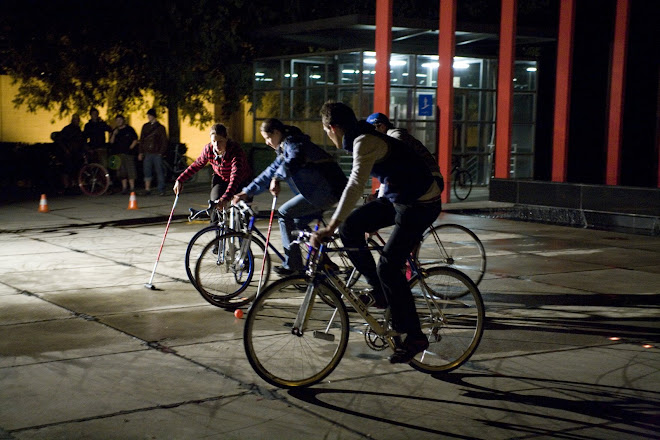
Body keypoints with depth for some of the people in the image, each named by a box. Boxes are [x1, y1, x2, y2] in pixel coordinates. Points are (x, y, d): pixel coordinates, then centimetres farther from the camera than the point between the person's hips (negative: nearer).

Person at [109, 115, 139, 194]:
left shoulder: (129, 129, 3)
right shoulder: (115, 131, 14)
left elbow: (135, 140, 1)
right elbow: (111, 141, 8)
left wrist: (130, 148, -9)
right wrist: (114, 134, -8)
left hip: (129, 153, -4)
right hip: (119, 154, 4)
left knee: (130, 170, -9)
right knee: (122, 171, 4)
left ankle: (132, 188, -8)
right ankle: (124, 187, 11)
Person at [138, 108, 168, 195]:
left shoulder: (160, 127, 3)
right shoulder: (145, 127, 14)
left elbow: (164, 141, 2)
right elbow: (141, 140, 17)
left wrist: (161, 152, -7)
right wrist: (141, 152, 9)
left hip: (157, 153, -3)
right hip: (147, 153, 3)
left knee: (159, 172, -3)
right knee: (147, 171, -2)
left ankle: (161, 190, 2)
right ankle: (147, 189, 1)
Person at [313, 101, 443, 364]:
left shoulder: (365, 142, -21)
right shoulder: (361, 139, 10)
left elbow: (355, 185, -34)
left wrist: (330, 227, -39)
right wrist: (377, 215, 31)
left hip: (420, 204, -10)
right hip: (395, 197, 10)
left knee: (388, 267, -12)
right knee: (350, 227, 0)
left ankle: (414, 337, 0)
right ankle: (379, 292, 10)